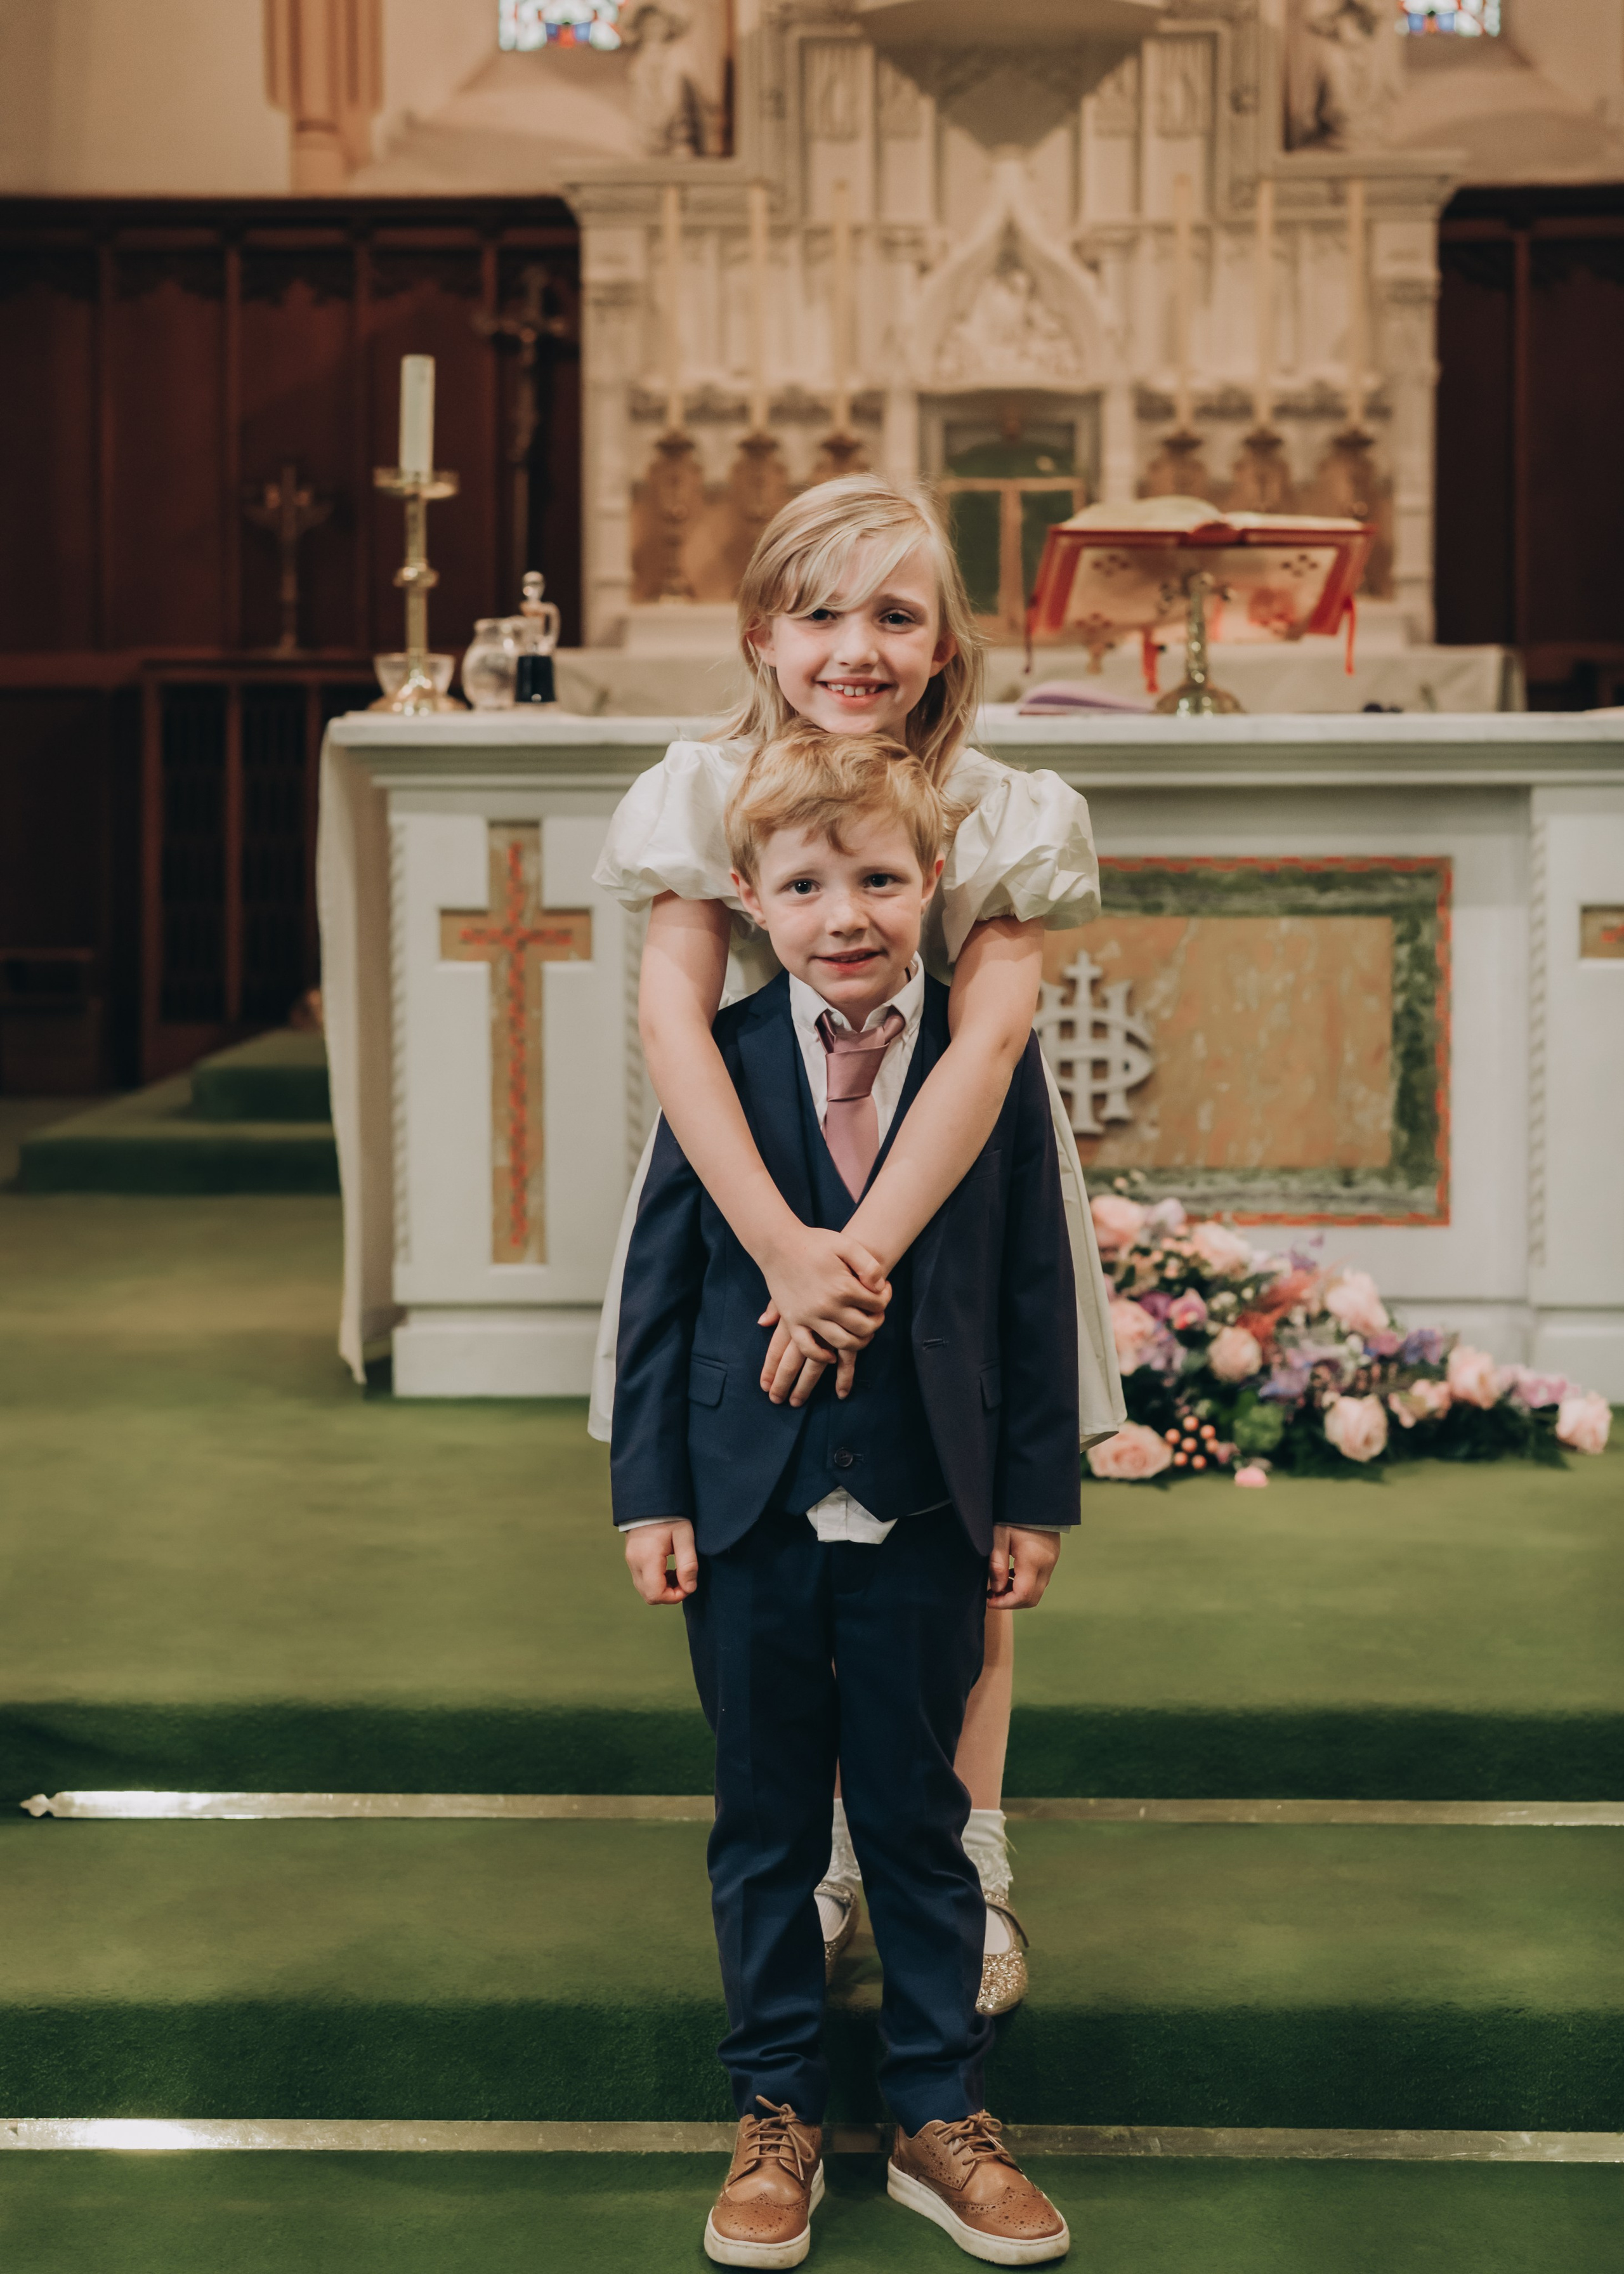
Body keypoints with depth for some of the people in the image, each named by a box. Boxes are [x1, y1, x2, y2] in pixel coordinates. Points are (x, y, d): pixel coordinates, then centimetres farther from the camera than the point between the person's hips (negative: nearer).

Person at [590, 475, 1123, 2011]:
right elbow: (674, 1026, -22)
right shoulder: (705, 801, -11)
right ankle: (814, 1866, 29)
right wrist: (785, 1245, -34)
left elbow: (990, 1036, -24)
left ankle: (969, 1875, 25)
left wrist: (868, 1248, -35)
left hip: (950, 1210, 0)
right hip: (761, 1204, 1)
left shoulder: (1004, 818, -12)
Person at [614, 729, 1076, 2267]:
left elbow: (1035, 1292, 1)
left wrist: (1036, 1496, 0)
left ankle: (940, 2116, 25)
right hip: (750, 1517, 0)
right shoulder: (718, 1062, -2)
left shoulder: (994, 1060, -2)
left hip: (923, 1521, 0)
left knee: (917, 1825, 11)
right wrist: (650, 1492, -3)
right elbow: (658, 1287, 0)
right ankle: (776, 2117, 26)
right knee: (765, 1832, 12)